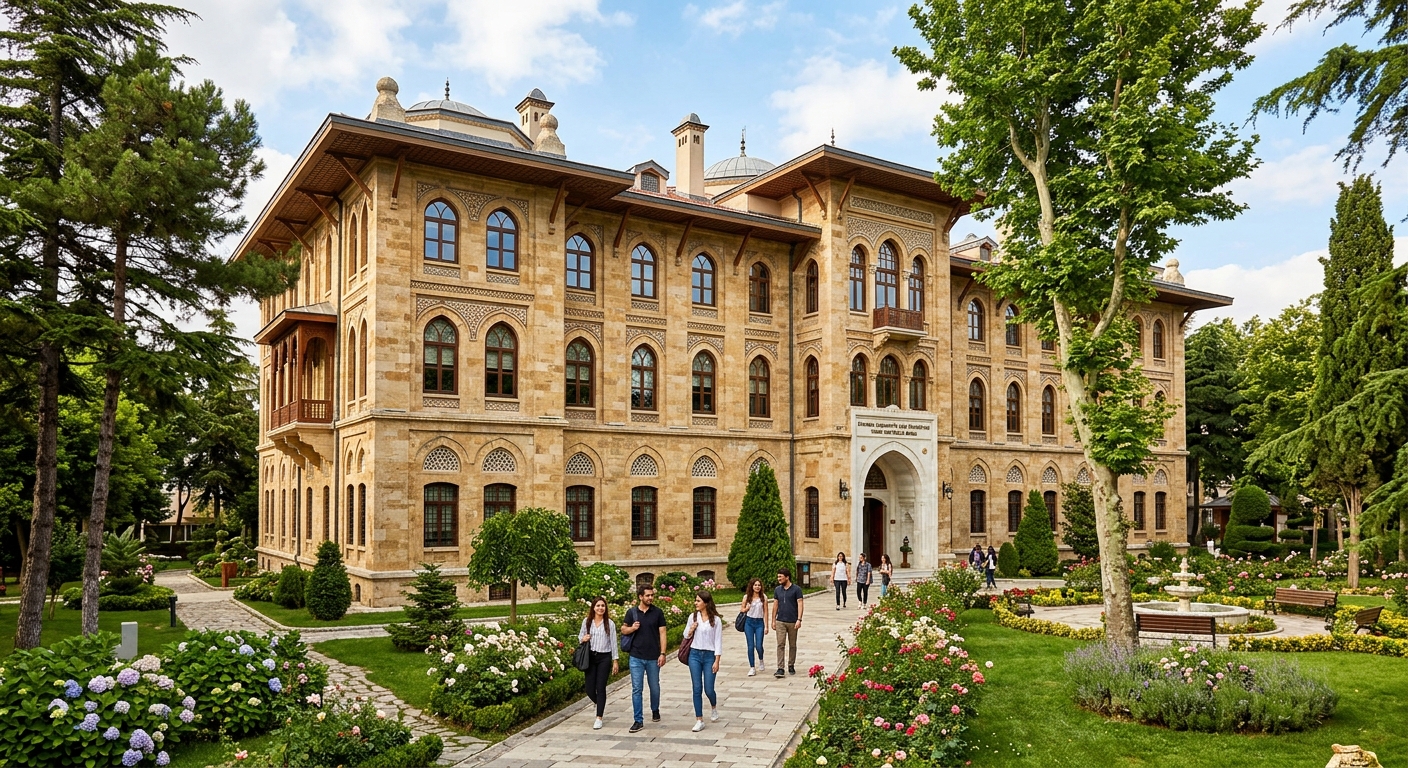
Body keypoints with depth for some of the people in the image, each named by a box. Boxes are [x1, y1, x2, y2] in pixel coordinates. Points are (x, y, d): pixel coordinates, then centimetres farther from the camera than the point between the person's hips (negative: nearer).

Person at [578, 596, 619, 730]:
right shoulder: (586, 622, 1)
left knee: (600, 688, -2)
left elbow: (613, 643, 1)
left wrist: (615, 660, 0)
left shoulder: (610, 623, -3)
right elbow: (581, 636, 12)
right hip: (590, 657, 2)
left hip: (604, 658, -2)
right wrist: (583, 639, -12)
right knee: (589, 689, 3)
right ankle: (600, 705, 36)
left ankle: (599, 718, 6)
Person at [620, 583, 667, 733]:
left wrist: (662, 653, -8)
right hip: (636, 657, 0)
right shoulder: (631, 612, 1)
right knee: (636, 689, -2)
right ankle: (638, 721, 4)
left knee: (654, 687, 14)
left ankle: (655, 711, 38)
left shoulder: (658, 613, -1)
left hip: (653, 658, 0)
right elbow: (623, 630, 10)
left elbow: (662, 633, -1)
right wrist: (632, 628, -13)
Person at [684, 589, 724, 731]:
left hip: (709, 655, -2)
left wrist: (717, 661, -8)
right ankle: (699, 720, 8)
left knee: (709, 689, 0)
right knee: (697, 689, 1)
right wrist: (691, 630, -9)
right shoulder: (693, 617, 3)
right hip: (695, 655, 2)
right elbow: (686, 635, 13)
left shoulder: (716, 620, -6)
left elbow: (718, 641, -4)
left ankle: (714, 708, 33)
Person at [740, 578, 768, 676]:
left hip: (759, 622, -1)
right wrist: (746, 609, -12)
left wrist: (766, 626, -1)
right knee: (750, 646, 0)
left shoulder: (764, 597, 1)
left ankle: (761, 660, 29)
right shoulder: (747, 597, 2)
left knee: (758, 646, -4)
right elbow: (741, 608, 12)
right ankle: (752, 668, 9)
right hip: (749, 622, 1)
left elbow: (765, 612, 2)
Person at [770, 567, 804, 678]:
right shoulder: (777, 589, 7)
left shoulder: (796, 589, -5)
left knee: (792, 645, 10)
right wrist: (773, 620, 9)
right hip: (780, 621, 2)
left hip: (792, 622, -2)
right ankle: (780, 669, -9)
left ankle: (791, 666, 24)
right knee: (780, 645, -6)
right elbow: (775, 605, 12)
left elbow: (800, 604, -9)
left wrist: (799, 619, -17)